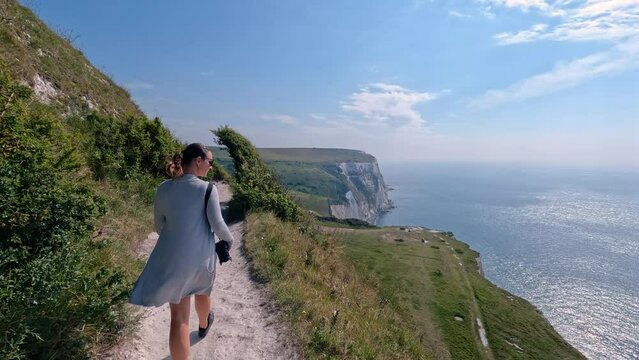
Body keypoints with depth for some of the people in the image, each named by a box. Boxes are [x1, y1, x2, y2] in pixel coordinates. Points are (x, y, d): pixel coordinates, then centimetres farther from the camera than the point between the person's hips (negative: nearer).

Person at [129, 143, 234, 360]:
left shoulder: (163, 189, -1)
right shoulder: (207, 189, -15)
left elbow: (159, 226, 7)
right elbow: (217, 224, -13)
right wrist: (229, 239, 7)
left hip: (172, 257, 2)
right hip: (201, 256, -1)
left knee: (178, 319, 7)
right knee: (202, 292, 32)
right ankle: (203, 325, 61)